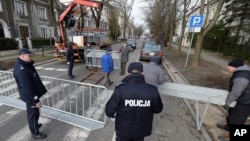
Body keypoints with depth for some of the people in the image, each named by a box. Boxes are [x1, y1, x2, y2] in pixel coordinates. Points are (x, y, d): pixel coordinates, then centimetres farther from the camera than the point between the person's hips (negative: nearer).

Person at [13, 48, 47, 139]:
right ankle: (35, 133, 27)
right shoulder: (21, 70, -30)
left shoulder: (24, 65, 3)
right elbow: (27, 88, -29)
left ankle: (34, 124, 50)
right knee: (33, 114, 8)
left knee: (33, 113, 28)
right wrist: (36, 100, -26)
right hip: (30, 97, -10)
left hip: (32, 95, 10)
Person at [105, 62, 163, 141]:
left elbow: (109, 111, -19)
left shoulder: (120, 89, -28)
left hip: (123, 129, -1)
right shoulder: (152, 90, -21)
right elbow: (158, 109, -4)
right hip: (141, 130, 2)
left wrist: (114, 115, 3)